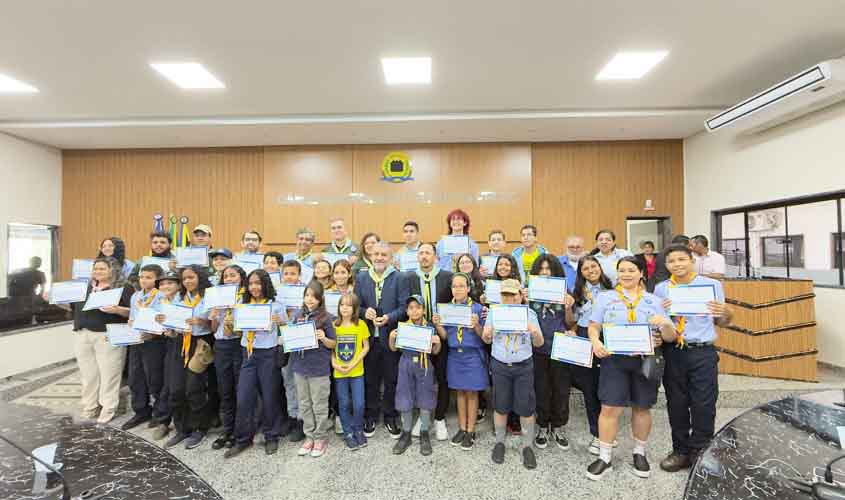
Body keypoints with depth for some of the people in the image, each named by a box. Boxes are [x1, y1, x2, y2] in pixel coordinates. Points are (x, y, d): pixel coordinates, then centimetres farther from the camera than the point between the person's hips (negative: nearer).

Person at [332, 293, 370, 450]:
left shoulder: (361, 324, -7)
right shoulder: (334, 325, -4)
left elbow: (366, 347, -4)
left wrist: (354, 363, -13)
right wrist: (334, 363, -12)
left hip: (357, 372, -1)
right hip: (339, 372, 1)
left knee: (359, 404, 2)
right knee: (344, 404, 11)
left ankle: (358, 431, 27)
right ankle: (348, 433, 29)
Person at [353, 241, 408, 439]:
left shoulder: (398, 278, -3)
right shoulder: (361, 278, 5)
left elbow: (404, 306, -7)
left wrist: (389, 317, -22)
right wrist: (364, 312, -15)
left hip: (390, 337, -2)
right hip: (368, 337, 2)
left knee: (391, 380, 11)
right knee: (370, 380, 14)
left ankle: (390, 417, 30)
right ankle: (370, 417, 32)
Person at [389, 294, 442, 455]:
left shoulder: (430, 327, -5)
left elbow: (435, 352, 1)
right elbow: (394, 348, 4)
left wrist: (437, 342, -19)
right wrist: (391, 337, -14)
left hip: (424, 366, -1)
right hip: (406, 365, 1)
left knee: (425, 400, 7)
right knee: (405, 401, 9)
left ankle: (424, 434, 27)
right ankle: (406, 434, 28)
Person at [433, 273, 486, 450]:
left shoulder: (478, 308, -10)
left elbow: (484, 337, -9)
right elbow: (445, 336, 4)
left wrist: (476, 325, -27)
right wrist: (437, 324, -14)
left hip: (473, 356, -3)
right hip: (455, 355, 4)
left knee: (471, 393, 7)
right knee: (460, 392, 14)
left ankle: (470, 432, 22)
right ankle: (462, 429, 29)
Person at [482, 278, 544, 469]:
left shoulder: (530, 314, -1)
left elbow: (539, 343, 2)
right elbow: (487, 340, 6)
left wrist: (535, 332, -20)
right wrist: (486, 334, -17)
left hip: (524, 367, -1)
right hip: (499, 365, 1)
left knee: (526, 408, 4)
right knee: (500, 406, 9)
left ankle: (527, 446, 23)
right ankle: (499, 442, 28)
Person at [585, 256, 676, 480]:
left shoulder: (654, 300, 7)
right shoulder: (605, 297, 4)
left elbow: (670, 338, 4)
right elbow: (593, 326, 2)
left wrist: (665, 323, -17)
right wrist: (595, 341, -19)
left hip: (645, 361, 2)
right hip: (614, 360, -1)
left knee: (642, 408, 13)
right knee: (610, 408, -1)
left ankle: (639, 453, 34)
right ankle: (605, 457, 14)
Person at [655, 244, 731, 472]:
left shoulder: (712, 285, 4)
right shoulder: (661, 289, 6)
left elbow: (722, 323, 9)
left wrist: (724, 313, -13)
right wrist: (661, 312, -13)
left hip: (703, 353, -1)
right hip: (673, 353, 2)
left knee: (704, 406, 2)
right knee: (677, 405, 9)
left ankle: (700, 454, 18)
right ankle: (681, 451, 24)